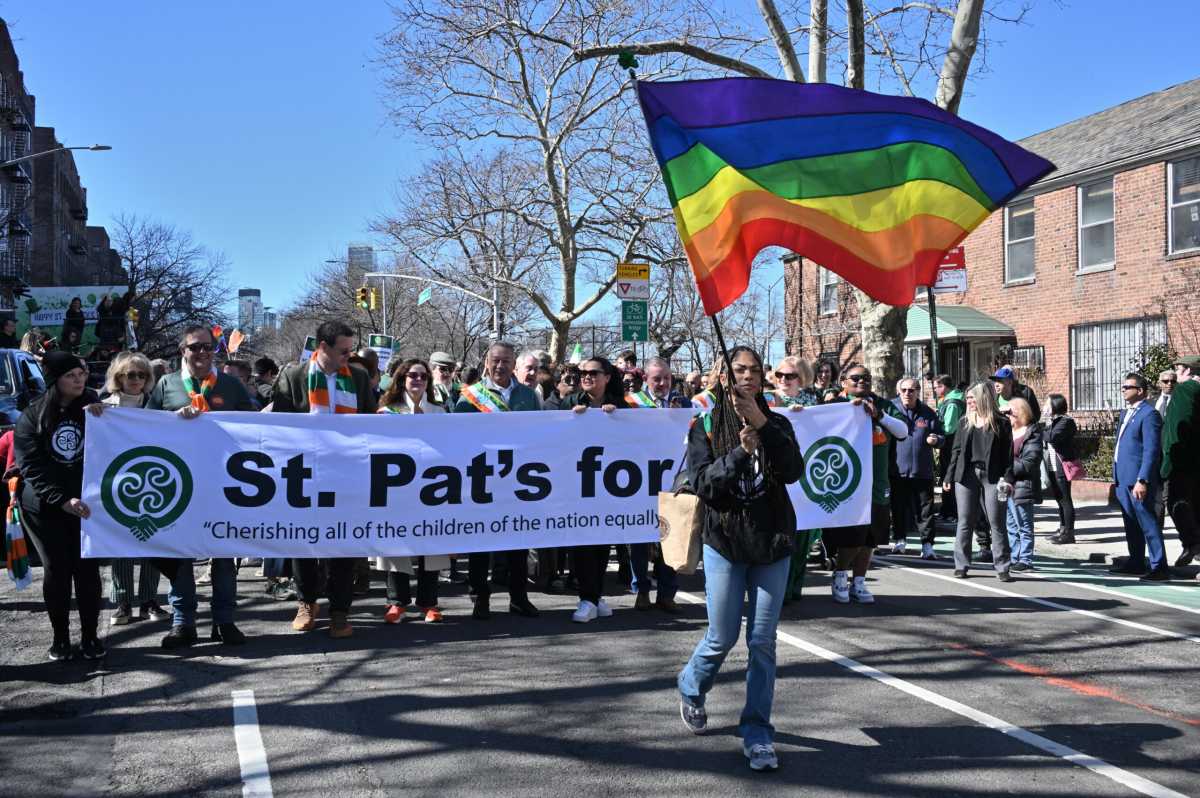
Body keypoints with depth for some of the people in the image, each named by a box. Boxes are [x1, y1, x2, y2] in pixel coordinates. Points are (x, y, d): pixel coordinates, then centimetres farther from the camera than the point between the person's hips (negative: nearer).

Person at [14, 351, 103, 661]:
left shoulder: (93, 406, 2)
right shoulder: (32, 416, -3)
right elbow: (31, 466, -8)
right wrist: (61, 500, -19)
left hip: (85, 503, 1)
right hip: (45, 507, -1)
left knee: (87, 568, -1)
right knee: (56, 569, 0)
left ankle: (89, 635, 10)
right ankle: (60, 637, 13)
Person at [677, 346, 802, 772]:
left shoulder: (776, 424, 4)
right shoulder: (706, 426, -1)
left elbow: (793, 471, -13)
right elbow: (702, 484, -10)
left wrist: (762, 426, -22)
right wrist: (741, 452, -22)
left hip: (773, 544, 2)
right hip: (725, 543, -1)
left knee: (762, 642, 1)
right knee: (722, 637, 5)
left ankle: (757, 734, 11)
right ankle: (691, 689, 36)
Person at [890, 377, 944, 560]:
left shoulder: (928, 413, 6)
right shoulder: (891, 408, 0)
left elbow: (941, 438, 13)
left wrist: (935, 440, -8)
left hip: (922, 470, 0)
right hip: (897, 469, 0)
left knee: (925, 508, 0)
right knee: (898, 507, 11)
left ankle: (927, 544, 3)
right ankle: (899, 539, 25)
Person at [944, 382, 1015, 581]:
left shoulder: (1001, 423, 2)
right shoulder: (964, 422, 12)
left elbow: (1008, 453, 0)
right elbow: (956, 450, 12)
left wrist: (1008, 478, -10)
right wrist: (949, 477, 7)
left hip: (992, 476, -3)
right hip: (966, 475, 3)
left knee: (997, 523, -1)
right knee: (965, 521, 5)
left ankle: (1002, 567, 5)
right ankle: (961, 565, 12)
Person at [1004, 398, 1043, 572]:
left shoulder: (1032, 433, -8)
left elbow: (1029, 463, -16)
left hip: (1021, 487, -8)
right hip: (1006, 486, 8)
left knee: (1024, 526, -1)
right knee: (1011, 526, 14)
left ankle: (1025, 560, 4)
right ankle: (1014, 558, 21)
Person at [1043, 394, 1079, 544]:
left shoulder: (1066, 421, -12)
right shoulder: (1053, 421, 15)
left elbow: (1053, 437, -24)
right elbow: (1047, 439, 14)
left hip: (1062, 467, -9)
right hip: (1052, 468, 9)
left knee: (1065, 499, -5)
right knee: (1059, 499, 15)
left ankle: (1069, 533, -2)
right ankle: (1063, 529, 23)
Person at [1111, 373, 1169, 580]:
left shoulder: (1149, 414, -12)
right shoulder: (1125, 413, 17)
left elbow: (1151, 451, -17)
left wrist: (1142, 480, -22)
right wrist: (1115, 477, 20)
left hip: (1138, 479, -9)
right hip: (1123, 478, 9)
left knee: (1147, 522, -8)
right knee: (1131, 523, 15)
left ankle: (1159, 567, -5)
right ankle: (1136, 562, 25)